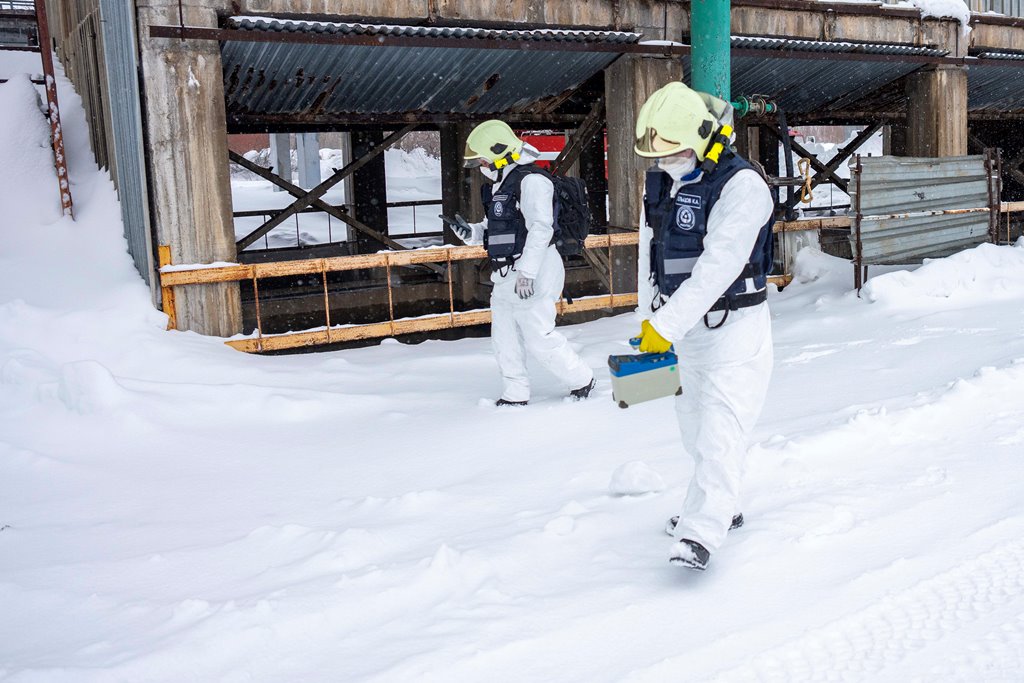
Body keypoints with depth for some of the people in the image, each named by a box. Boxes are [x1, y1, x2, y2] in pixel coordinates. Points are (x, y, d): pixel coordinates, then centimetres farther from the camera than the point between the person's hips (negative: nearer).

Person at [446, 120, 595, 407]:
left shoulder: (531, 181, -15)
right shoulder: (499, 187, 16)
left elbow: (540, 228, -22)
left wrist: (527, 272, -26)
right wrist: (469, 232, 4)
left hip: (533, 275, -10)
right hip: (506, 276, 10)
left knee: (539, 338, -6)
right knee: (505, 337, 12)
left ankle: (582, 380, 13)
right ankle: (514, 395, 22)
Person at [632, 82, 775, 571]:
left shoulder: (743, 186, -20)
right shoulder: (660, 183, 3)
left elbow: (717, 267, -27)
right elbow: (649, 255, 9)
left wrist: (667, 325, -28)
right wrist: (650, 321, 8)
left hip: (735, 328, -8)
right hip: (685, 328, 8)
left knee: (721, 431, -15)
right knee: (694, 425, 18)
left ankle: (702, 532, -14)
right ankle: (722, 508, 37)